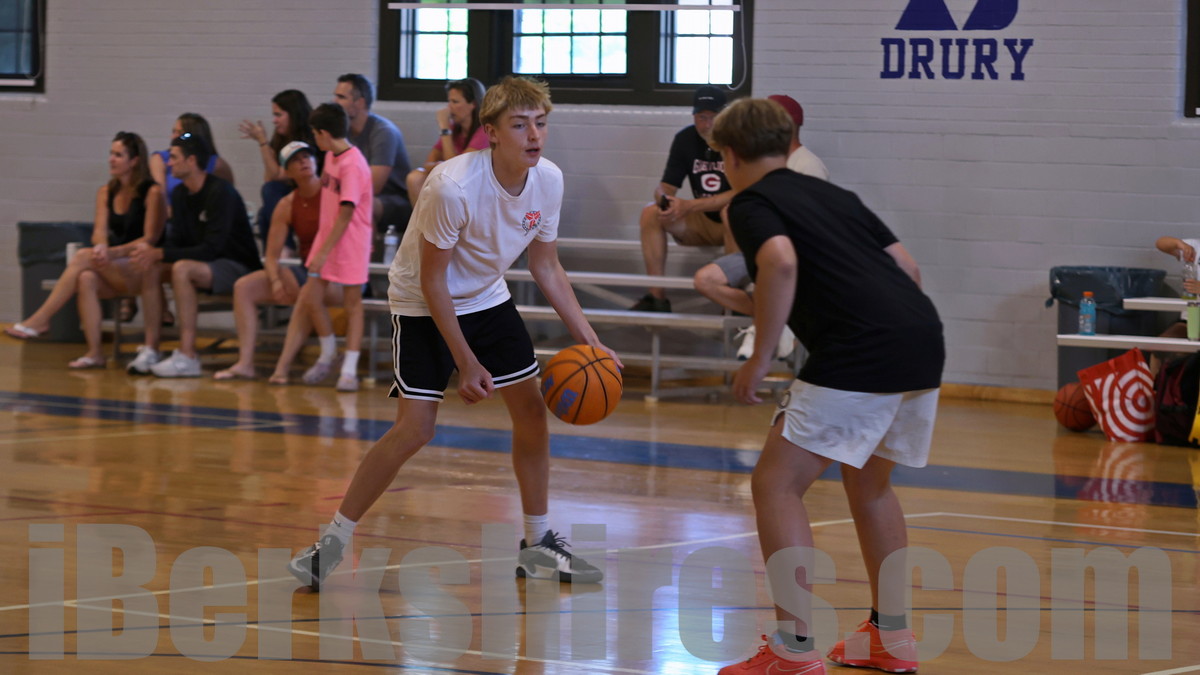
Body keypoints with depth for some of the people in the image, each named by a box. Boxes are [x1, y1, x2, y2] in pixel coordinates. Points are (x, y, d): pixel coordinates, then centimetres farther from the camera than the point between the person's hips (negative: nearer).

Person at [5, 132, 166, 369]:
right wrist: (100, 247, -23)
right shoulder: (106, 192, 14)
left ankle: (40, 319, -31)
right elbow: (100, 230, 2)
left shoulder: (152, 193, -5)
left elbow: (150, 239, -11)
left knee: (83, 258, -30)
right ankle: (95, 353, -36)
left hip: (142, 269, -5)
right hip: (113, 270, 5)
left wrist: (113, 252, -24)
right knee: (86, 279, -32)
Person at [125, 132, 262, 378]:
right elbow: (177, 242, 7)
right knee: (152, 270, -11)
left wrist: (160, 254, -26)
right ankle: (150, 350, -13)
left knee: (182, 268, -33)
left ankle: (188, 356, -34)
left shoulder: (220, 192, -20)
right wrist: (152, 253, -17)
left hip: (238, 267, -8)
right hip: (209, 265, 8)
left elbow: (211, 248, -25)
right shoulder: (180, 194, 6)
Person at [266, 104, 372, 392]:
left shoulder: (353, 165, -20)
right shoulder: (331, 156, 8)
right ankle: (328, 354, 24)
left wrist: (323, 252, -22)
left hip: (350, 241, -8)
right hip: (327, 237, 8)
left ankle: (349, 370, 2)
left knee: (352, 303, -1)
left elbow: (346, 214, -22)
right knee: (310, 298, 6)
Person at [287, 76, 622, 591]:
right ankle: (332, 544, -5)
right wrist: (466, 363, -22)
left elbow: (546, 267, 3)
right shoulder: (453, 187, -32)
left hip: (488, 298, 7)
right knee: (415, 426, -16)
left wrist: (588, 340, -4)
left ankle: (538, 546, 18)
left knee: (532, 410, 3)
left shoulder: (548, 180, -12)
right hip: (423, 304, -7)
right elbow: (432, 282, -23)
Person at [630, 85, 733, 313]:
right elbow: (665, 186, -2)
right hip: (704, 224, 5)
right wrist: (664, 199, -29)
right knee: (650, 213, -16)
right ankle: (657, 296, -17)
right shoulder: (685, 139, -1)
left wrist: (689, 206, -31)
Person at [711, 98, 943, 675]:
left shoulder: (751, 203, 4)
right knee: (869, 482, 27)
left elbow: (781, 261, -17)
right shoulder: (832, 194, 25)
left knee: (776, 482, 1)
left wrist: (759, 359, -11)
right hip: (924, 340, 8)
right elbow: (908, 268, 20)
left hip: (859, 353, -8)